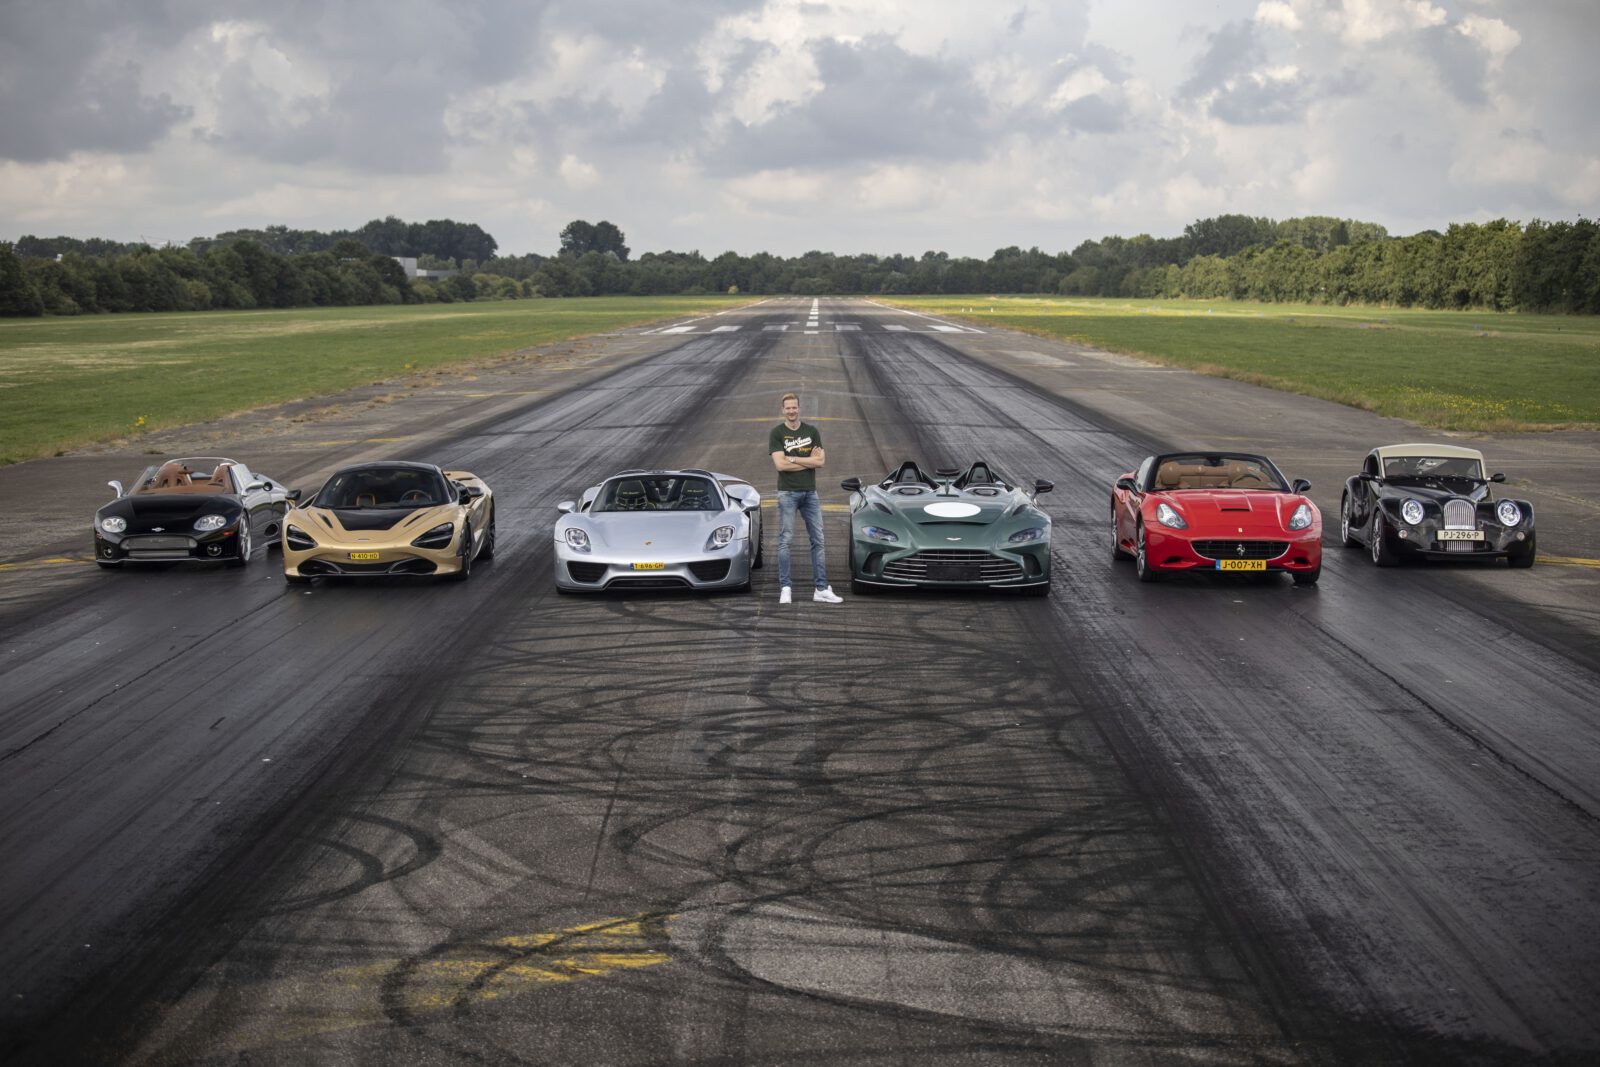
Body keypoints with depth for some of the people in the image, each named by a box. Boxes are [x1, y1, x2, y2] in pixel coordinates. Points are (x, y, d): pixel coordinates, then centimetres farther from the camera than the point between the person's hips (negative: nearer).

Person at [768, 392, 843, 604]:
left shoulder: (812, 431, 7)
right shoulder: (776, 433, -3)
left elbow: (820, 461, -3)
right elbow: (780, 464, -14)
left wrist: (793, 458, -9)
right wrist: (808, 460, -9)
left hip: (810, 492, 4)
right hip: (787, 493, -4)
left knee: (817, 540, 4)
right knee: (785, 541, -3)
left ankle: (821, 589, 8)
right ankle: (785, 589, 2)